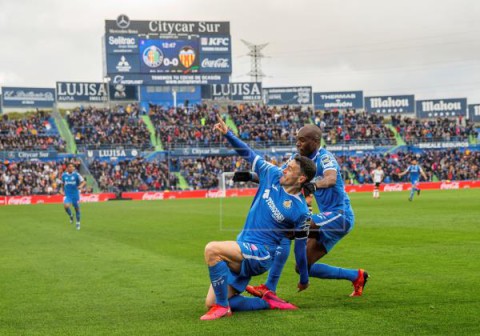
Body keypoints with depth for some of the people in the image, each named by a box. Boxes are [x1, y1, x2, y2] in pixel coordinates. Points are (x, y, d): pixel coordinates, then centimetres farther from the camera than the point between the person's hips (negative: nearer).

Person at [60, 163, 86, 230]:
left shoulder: (76, 175, -7)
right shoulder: (64, 175, 3)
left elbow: (84, 182, -9)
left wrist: (81, 186, -29)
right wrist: (62, 190, 8)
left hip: (75, 194, -1)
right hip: (67, 195, 1)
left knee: (77, 208, 5)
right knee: (66, 206, -23)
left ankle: (78, 223, 26)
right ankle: (71, 216, 9)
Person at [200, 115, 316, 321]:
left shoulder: (300, 210, -11)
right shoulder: (273, 175, 3)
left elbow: (300, 246, -2)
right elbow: (248, 154, 11)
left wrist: (304, 279, 8)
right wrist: (227, 134, -2)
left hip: (260, 254, -7)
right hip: (242, 251, 8)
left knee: (212, 249, -33)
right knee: (211, 303, 2)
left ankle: (222, 307, -20)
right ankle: (269, 303, 10)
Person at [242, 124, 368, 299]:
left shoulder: (324, 157, -13)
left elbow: (331, 179, -34)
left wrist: (314, 185, -54)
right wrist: (251, 177, -9)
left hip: (339, 215, -10)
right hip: (331, 218, 10)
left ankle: (269, 288, -22)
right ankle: (357, 276, 20)